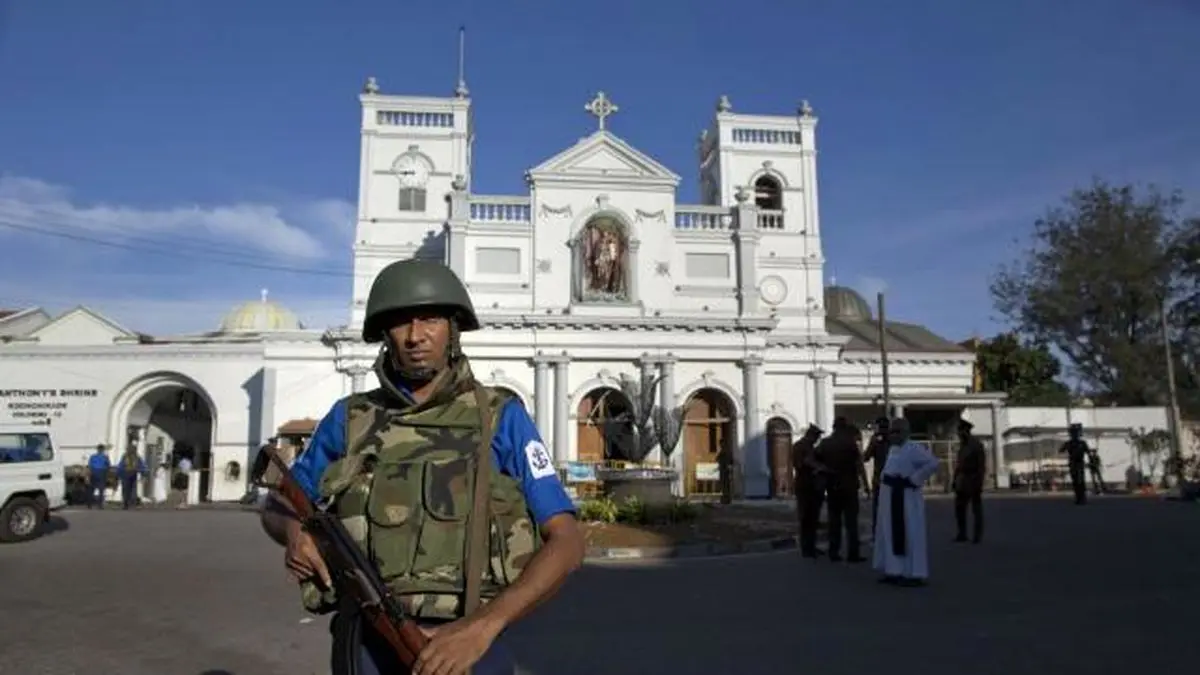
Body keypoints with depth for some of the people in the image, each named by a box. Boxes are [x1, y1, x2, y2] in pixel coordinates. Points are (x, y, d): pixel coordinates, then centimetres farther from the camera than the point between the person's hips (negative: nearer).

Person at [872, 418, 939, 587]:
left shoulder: (914, 448, -13)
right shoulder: (892, 449, 15)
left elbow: (933, 463, -24)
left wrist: (914, 480, -20)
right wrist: (884, 480, 13)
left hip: (906, 498, -10)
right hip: (889, 497, 10)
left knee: (909, 535, -5)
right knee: (890, 534, 12)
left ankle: (915, 574, 1)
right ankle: (895, 571, 20)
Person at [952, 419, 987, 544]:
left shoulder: (977, 445, -12)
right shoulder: (962, 445, 10)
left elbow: (982, 466, -13)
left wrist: (979, 483, -17)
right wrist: (955, 479, 11)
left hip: (973, 482, -7)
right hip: (962, 482, 7)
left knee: (976, 510, 3)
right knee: (959, 508, 7)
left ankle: (977, 536, 10)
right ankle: (962, 534, 15)